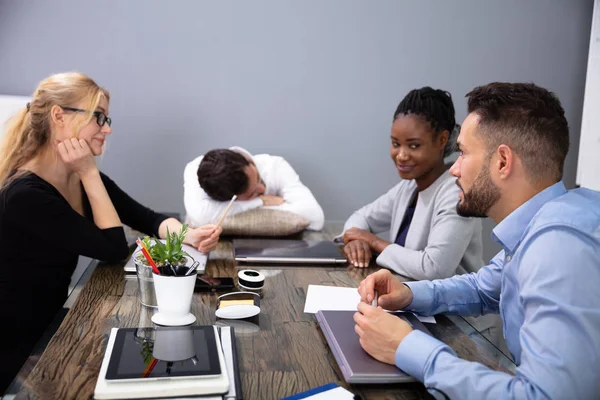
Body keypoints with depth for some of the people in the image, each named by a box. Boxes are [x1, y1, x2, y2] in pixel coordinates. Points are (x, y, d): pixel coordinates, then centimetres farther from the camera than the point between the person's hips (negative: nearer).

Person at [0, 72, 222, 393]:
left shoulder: (80, 176, -1)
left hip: (53, 324, 8)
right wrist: (90, 174, -24)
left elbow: (149, 219, 1)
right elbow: (114, 250, -24)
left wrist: (189, 235, -19)